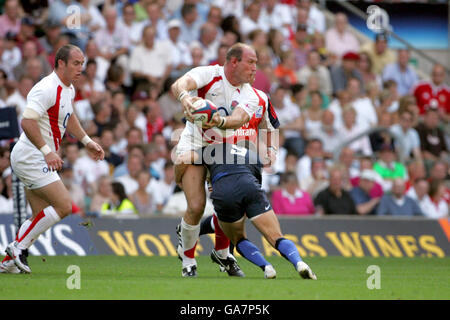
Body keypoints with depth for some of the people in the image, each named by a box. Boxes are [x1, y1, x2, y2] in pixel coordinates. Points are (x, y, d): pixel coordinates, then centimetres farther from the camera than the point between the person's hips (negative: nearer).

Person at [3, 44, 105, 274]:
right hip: (31, 157, -10)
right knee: (63, 205, -15)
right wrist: (47, 151, -34)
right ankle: (19, 247, -8)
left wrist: (87, 141, 27)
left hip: (38, 159, 10)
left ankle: (9, 260, 13)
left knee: (41, 216, 10)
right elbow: (27, 122, -29)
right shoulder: (47, 89, -20)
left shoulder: (68, 89, 12)